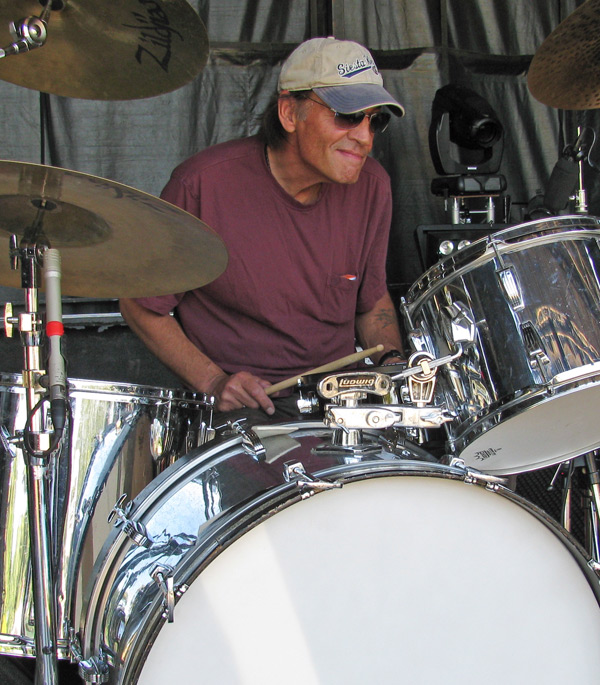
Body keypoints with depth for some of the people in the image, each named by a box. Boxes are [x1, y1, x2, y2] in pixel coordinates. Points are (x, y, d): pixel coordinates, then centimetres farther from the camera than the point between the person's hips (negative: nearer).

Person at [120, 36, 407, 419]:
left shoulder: (372, 187, 0)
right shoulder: (205, 183, -14)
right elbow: (141, 305, -4)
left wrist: (391, 360, -3)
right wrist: (213, 382, -15)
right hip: (235, 407, -4)